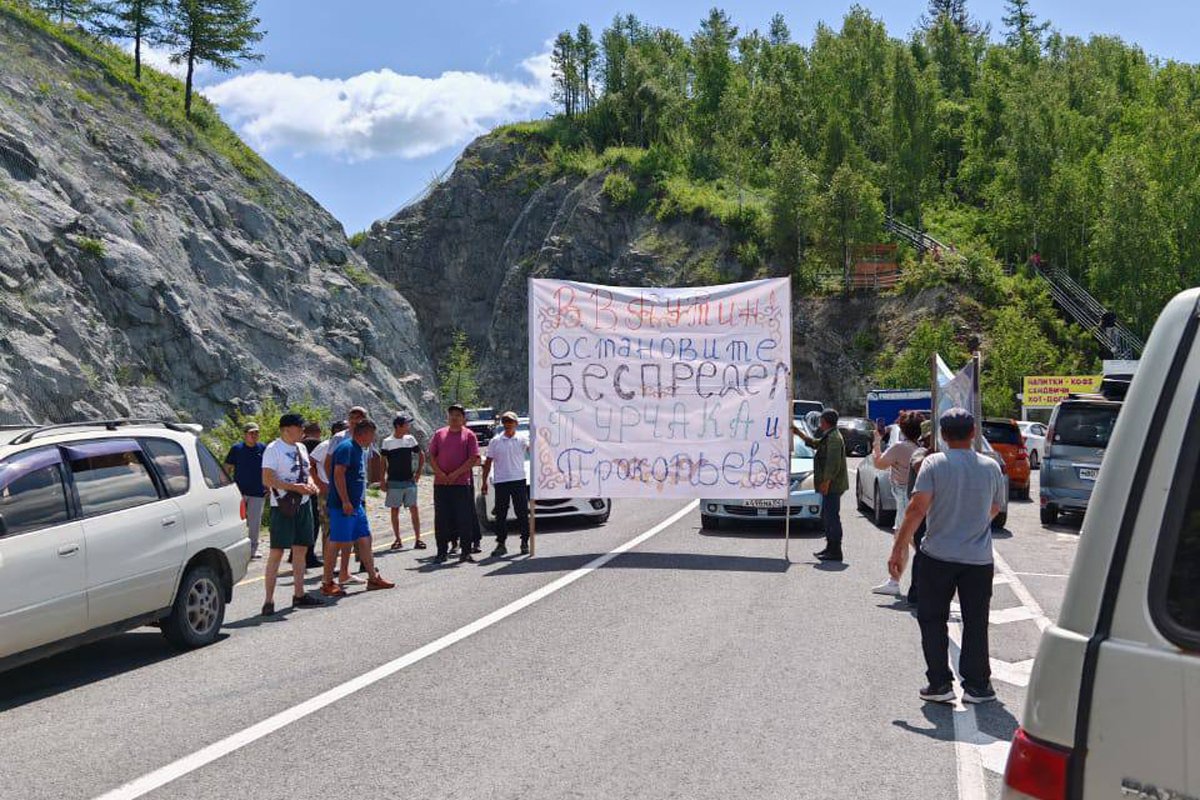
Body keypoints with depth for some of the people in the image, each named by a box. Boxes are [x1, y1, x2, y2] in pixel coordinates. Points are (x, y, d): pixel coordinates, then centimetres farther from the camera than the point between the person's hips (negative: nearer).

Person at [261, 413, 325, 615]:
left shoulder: (301, 448, 14)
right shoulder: (273, 449, -10)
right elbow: (267, 480, -17)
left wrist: (310, 484, 1)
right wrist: (295, 487, -22)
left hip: (303, 504, 8)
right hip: (283, 506, -8)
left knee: (301, 549, 13)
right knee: (277, 552, -7)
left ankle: (299, 595, 23)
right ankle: (269, 601, -5)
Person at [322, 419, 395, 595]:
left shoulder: (359, 449, 17)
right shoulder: (346, 447, -14)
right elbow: (338, 474, -22)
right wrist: (345, 502, -24)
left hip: (356, 505, 10)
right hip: (343, 505, -10)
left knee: (364, 539, 12)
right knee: (336, 542, -4)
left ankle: (373, 578, 19)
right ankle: (327, 584, 2)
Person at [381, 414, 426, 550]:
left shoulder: (410, 439, 5)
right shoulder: (387, 442, -3)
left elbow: (421, 454, 15)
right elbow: (383, 462, 0)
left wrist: (419, 472, 7)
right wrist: (382, 480, -4)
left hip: (409, 481, 2)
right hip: (394, 482, -2)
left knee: (414, 509, -4)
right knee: (395, 510, 4)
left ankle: (417, 539, -2)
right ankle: (398, 539, 13)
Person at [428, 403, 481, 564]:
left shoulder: (469, 435, 4)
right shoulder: (440, 434, 12)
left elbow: (473, 459, -4)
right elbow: (432, 456, 9)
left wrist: (456, 474, -12)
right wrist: (440, 473, -7)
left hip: (461, 483, -2)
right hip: (440, 483, 2)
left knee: (464, 519, -1)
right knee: (441, 519, 4)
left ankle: (465, 552, 7)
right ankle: (442, 552, 11)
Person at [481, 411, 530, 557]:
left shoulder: (522, 439, 3)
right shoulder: (495, 441, 7)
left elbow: (531, 449, -17)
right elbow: (488, 462, 9)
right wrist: (484, 482, 6)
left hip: (519, 480, -1)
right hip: (501, 481, 1)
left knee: (522, 513, 2)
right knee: (500, 514, 3)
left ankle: (524, 542, 11)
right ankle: (500, 544, 9)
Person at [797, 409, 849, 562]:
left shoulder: (833, 438, -15)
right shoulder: (828, 436, 17)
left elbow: (834, 463, -22)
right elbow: (814, 443, 35)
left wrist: (826, 482, -22)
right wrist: (799, 433, 34)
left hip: (832, 485, -11)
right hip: (831, 486, 11)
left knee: (831, 517, -9)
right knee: (826, 516, 16)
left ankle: (835, 551, -7)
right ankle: (831, 548, 24)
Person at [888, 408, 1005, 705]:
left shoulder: (934, 464, -8)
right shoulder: (991, 467, 2)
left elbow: (917, 508, -16)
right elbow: (995, 509, 15)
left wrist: (900, 547, -12)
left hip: (938, 556, -2)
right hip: (979, 558, 2)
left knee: (932, 621, 9)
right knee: (975, 624, 11)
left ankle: (939, 683, 9)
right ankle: (976, 685, 15)